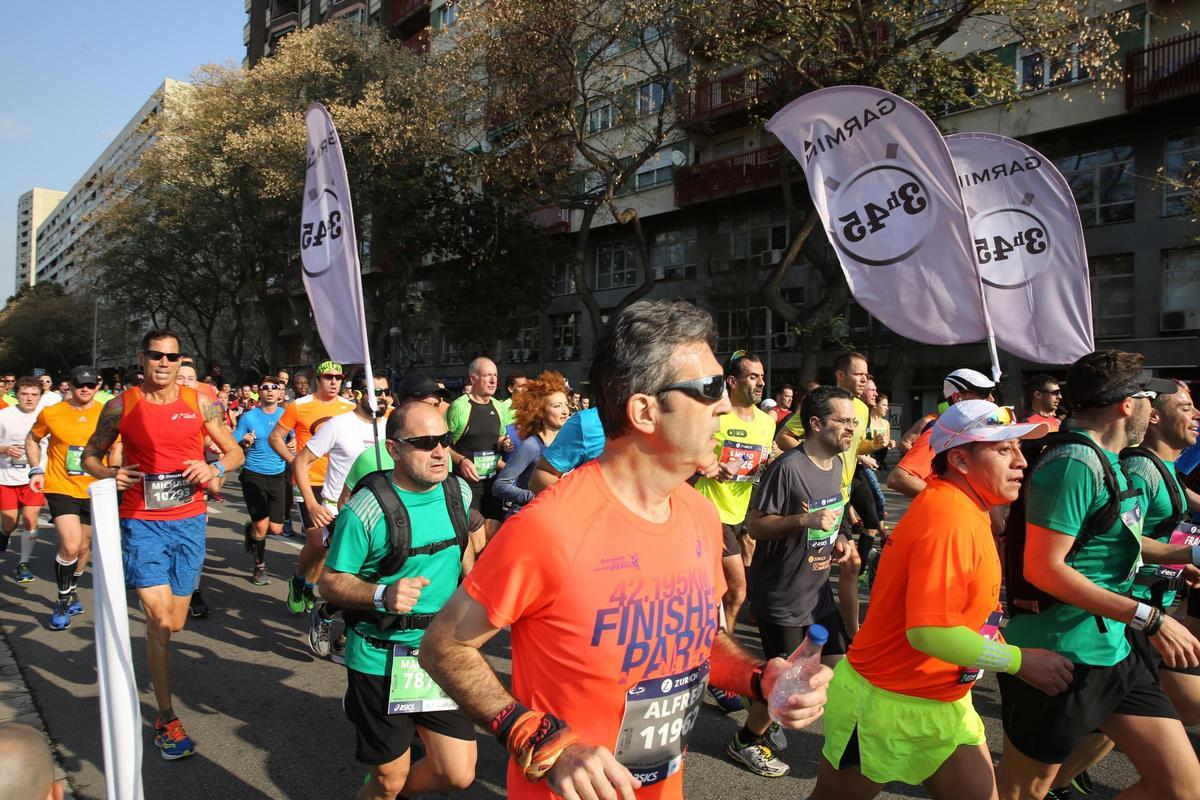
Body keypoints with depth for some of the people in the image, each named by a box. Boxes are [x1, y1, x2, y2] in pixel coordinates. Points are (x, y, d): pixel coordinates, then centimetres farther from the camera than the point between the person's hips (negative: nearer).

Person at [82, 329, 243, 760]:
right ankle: (166, 718, 5)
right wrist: (108, 473, -12)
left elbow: (234, 451, 9)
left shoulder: (199, 402, 2)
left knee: (173, 625, 11)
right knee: (160, 620, -9)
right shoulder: (121, 405, -1)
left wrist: (214, 467, -12)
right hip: (142, 523, -2)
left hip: (189, 522, 2)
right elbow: (90, 455, 10)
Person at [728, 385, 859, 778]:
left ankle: (769, 720, 34)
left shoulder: (835, 464, 6)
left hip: (817, 591, 9)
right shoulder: (788, 467, -22)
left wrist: (839, 540, 3)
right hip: (780, 595, -8)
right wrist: (804, 520, -33)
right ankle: (745, 741, 26)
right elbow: (754, 525, -21)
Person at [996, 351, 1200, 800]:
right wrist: (1150, 619, -21)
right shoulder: (1074, 463, -20)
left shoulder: (1105, 462, 11)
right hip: (1059, 655, -9)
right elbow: (1043, 568, -24)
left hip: (1114, 651, 9)